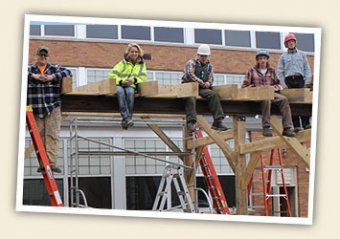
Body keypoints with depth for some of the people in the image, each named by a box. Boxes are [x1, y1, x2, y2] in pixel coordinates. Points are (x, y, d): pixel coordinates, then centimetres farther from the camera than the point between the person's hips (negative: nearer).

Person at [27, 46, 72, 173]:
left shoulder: (55, 69, 11)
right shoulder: (30, 69, 12)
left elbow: (68, 72, -3)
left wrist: (53, 77, -14)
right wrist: (33, 76, -17)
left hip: (53, 108, -1)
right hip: (36, 109, 1)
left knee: (52, 136, -8)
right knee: (39, 136, 1)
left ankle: (52, 163, -12)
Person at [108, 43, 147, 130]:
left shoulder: (141, 64, 20)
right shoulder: (123, 63, 15)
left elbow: (143, 78, 7)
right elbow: (111, 75, 4)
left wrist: (134, 80, -15)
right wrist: (121, 81, -15)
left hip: (131, 86, 0)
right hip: (120, 85, 0)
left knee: (130, 92, -37)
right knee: (120, 91, -38)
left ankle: (125, 120, -35)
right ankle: (127, 118, -45)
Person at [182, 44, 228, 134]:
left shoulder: (209, 66, 21)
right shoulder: (191, 63, 3)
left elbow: (211, 79, 13)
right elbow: (189, 75, -14)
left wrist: (208, 83, -12)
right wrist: (201, 82, -20)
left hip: (202, 89, 4)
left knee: (214, 95, -24)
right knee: (191, 98, -38)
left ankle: (218, 121, -29)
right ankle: (191, 122, -46)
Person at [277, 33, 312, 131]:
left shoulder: (302, 54, 17)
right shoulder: (283, 56, 16)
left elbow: (307, 68, 10)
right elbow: (280, 71, 9)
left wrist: (307, 81, -2)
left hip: (300, 80, 0)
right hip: (289, 80, 0)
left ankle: (306, 123, -11)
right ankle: (296, 125, -4)